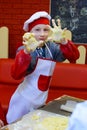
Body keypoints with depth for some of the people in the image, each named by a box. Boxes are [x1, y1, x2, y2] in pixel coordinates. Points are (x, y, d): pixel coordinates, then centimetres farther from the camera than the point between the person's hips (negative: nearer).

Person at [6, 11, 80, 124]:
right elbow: (16, 75, -32)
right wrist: (27, 51, -49)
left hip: (41, 100, 5)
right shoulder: (24, 50, -16)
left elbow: (74, 56, -14)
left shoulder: (51, 47, -3)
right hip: (24, 101, -4)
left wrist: (63, 41, -34)